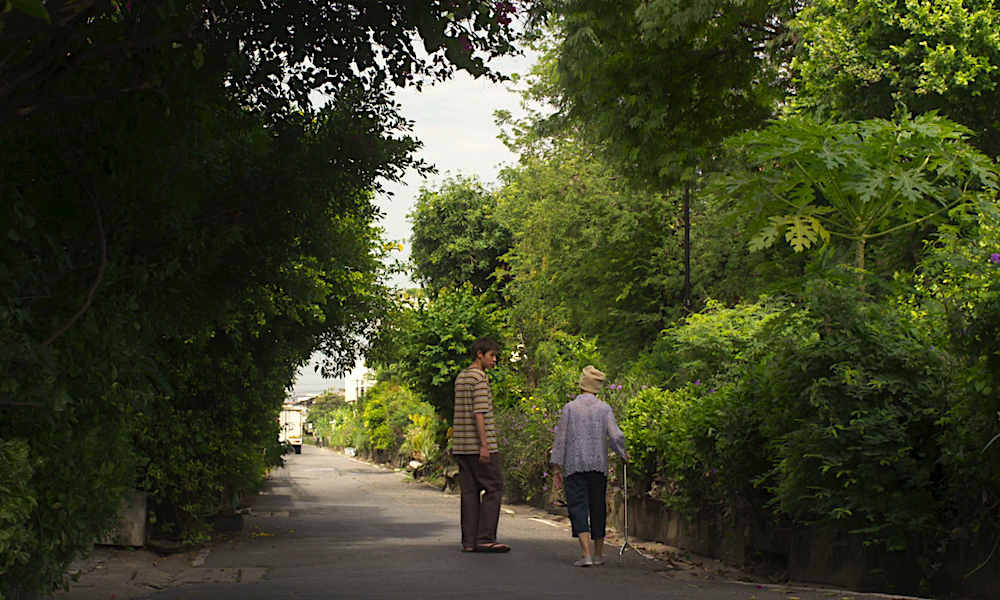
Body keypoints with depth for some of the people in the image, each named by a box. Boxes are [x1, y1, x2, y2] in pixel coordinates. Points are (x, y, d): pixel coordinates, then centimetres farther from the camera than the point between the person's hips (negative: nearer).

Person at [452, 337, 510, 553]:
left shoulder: (460, 377, 17)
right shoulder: (480, 377, -10)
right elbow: (479, 413, -17)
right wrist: (484, 445, -18)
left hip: (461, 446, 9)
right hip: (477, 445, -9)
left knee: (470, 491, 8)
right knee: (493, 488, -3)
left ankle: (469, 541, 7)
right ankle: (485, 539, -5)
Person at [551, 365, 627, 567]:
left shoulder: (570, 407, -1)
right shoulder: (604, 408, 0)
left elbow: (560, 438, 0)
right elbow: (615, 436, -7)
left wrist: (557, 467, 6)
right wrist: (622, 453, 14)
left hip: (574, 466, -2)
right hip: (599, 465, 2)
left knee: (578, 506, -2)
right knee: (598, 507, 13)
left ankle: (586, 554, -16)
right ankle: (598, 554, 22)